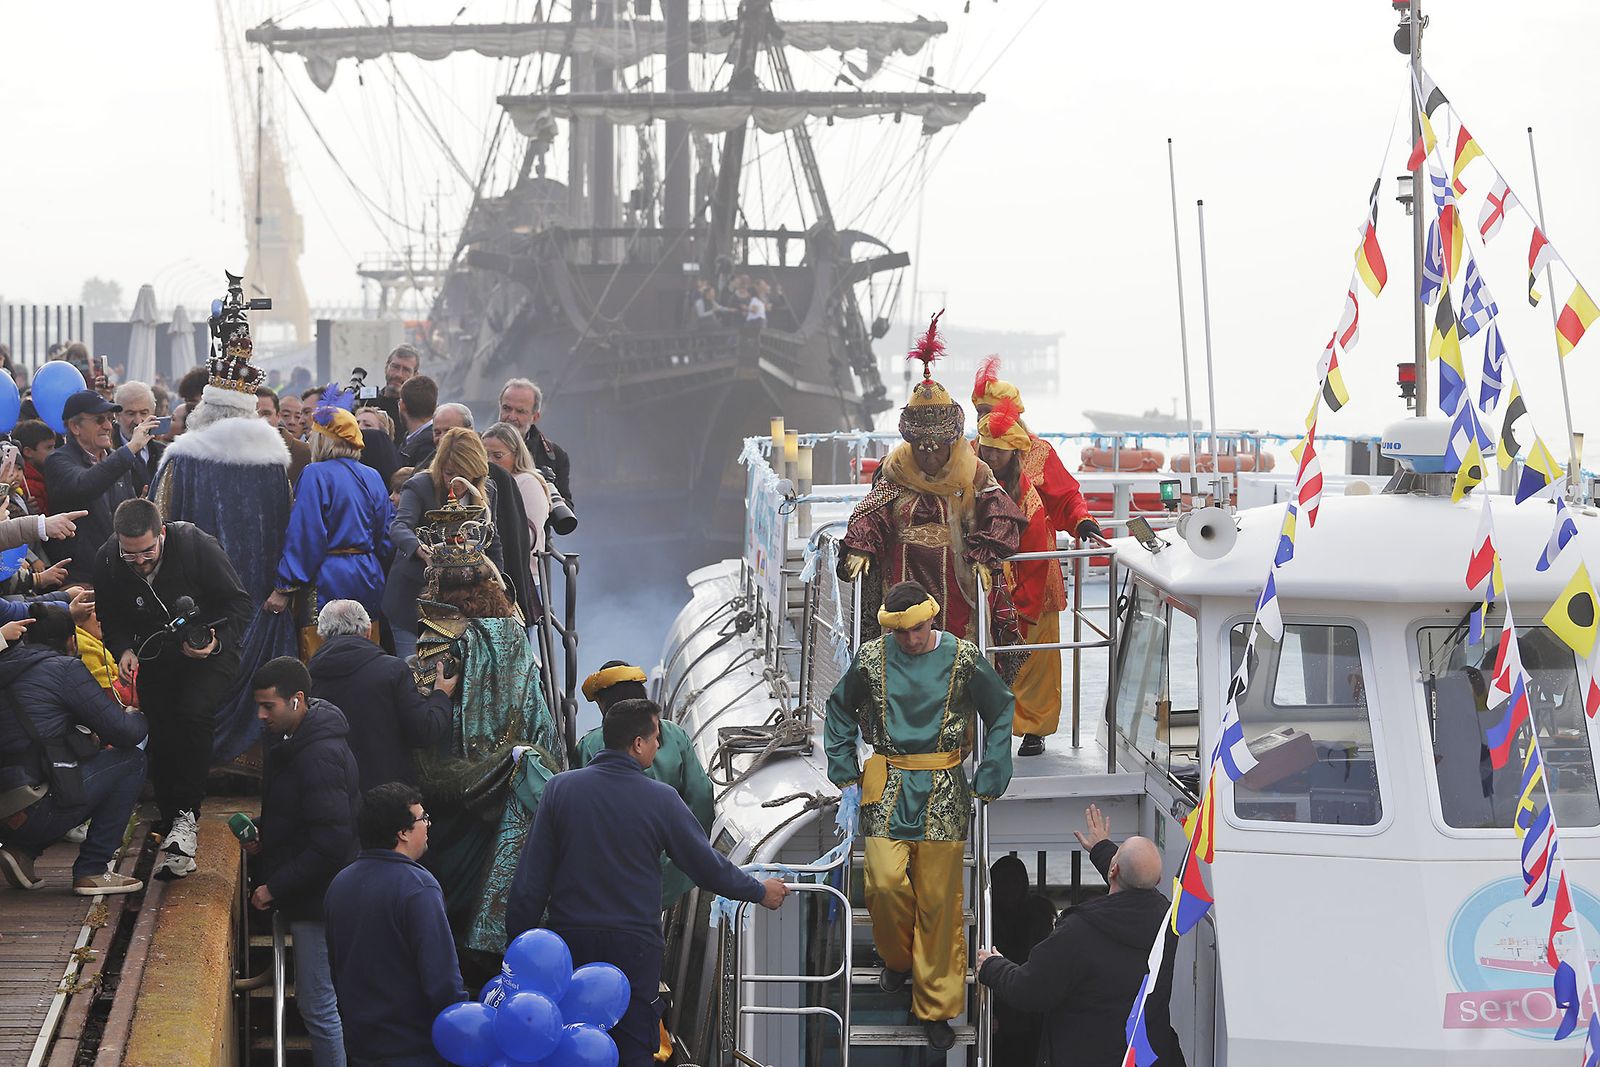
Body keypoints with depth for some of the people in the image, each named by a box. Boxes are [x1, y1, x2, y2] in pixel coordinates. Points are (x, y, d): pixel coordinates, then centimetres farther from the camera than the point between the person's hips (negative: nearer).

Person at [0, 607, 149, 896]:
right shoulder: (65, 667, -5)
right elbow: (124, 731, -4)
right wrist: (138, 718, 18)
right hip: (34, 814, -8)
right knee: (130, 760, 5)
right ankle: (92, 870, 3)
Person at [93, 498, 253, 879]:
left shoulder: (196, 545, -23)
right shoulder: (107, 562, -14)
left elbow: (239, 603, -13)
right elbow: (110, 618, 4)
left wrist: (216, 641, -27)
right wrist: (124, 650, -15)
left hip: (209, 652, -4)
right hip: (154, 658, 4)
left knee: (193, 715, -27)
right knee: (161, 737, -4)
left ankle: (186, 815, -22)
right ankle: (174, 828, 8)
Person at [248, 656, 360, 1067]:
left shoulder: (318, 755, -24)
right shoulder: (292, 740, 9)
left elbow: (329, 841, -27)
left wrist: (276, 888, -20)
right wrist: (266, 840, 7)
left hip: (319, 898, -10)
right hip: (312, 894, 10)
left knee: (318, 1005, -4)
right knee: (319, 1001, 17)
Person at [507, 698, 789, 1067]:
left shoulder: (561, 788, -2)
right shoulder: (660, 799, -7)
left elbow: (532, 874, -1)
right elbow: (707, 864, 1)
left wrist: (520, 935, 7)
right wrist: (760, 892, 17)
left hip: (570, 940, 2)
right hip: (633, 946, -2)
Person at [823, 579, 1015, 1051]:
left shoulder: (962, 657, -2)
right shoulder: (872, 657, 2)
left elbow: (1000, 713, 8)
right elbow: (840, 709, 18)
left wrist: (987, 781, 5)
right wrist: (846, 772, 13)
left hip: (943, 790, -1)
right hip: (887, 787, 1)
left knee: (939, 900, -1)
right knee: (885, 883, -13)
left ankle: (936, 1006, 10)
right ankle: (897, 959, 18)